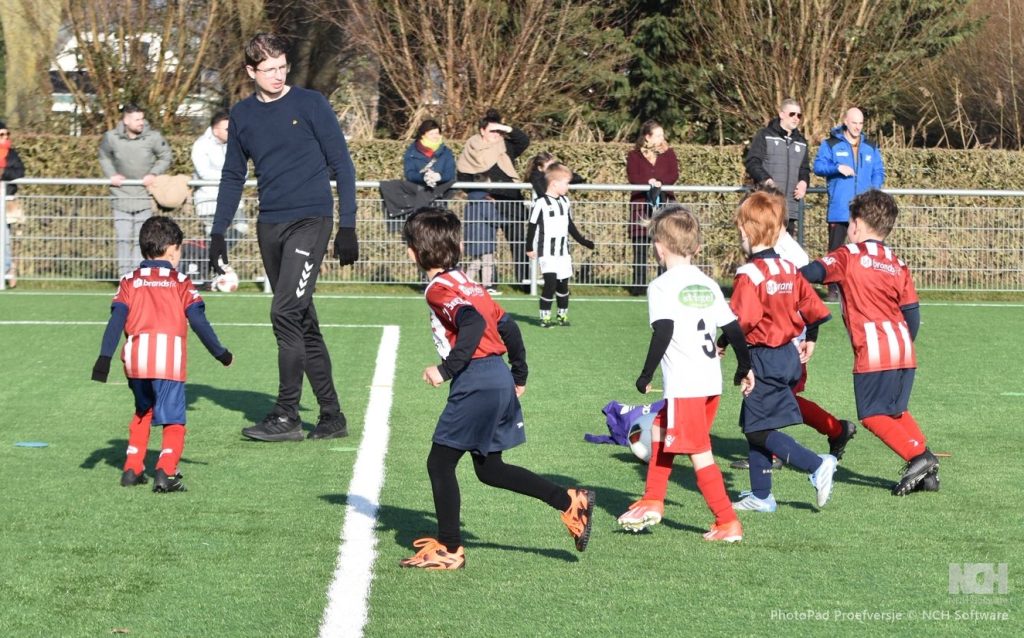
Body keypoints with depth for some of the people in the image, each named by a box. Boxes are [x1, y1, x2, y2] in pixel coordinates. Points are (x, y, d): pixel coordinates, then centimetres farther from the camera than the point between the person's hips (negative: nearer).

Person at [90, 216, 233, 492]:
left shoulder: (129, 282, 15)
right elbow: (199, 322, 6)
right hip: (169, 358, -3)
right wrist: (220, 353, 16)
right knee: (173, 421, 0)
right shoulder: (180, 282, 10)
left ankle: (132, 469, 23)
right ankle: (165, 471, -19)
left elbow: (116, 321, 6)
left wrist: (104, 358, 3)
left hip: (135, 358, 3)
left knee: (142, 413, 25)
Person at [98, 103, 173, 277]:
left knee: (141, 237, 1)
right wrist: (111, 175, 0)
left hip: (144, 195, 0)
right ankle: (124, 274, 4)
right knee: (123, 237, -2)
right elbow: (104, 157, 13)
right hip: (122, 194, 0)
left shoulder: (153, 138, -9)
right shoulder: (111, 138, -7)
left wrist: (153, 174, -6)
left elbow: (166, 157, 6)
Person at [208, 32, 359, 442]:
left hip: (310, 220, -5)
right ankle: (331, 416, 16)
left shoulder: (309, 105, -4)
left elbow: (342, 165, -2)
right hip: (270, 225, 5)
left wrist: (347, 227, -7)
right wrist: (218, 233, 12)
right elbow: (232, 178, 19)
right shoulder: (242, 116, 10)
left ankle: (287, 416, -12)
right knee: (302, 323, 8)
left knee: (285, 312, -17)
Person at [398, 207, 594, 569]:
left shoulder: (440, 288, -11)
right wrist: (519, 376, 29)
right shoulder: (467, 283, 17)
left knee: (440, 463, 1)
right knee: (490, 469, 17)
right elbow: (506, 326, 21)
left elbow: (473, 324, -27)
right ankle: (571, 502, 14)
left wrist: (446, 370, -26)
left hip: (476, 385, -9)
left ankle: (448, 549, 5)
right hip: (500, 381, 9)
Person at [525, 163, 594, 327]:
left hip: (563, 251, 7)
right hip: (546, 252, -7)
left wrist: (583, 241, 20)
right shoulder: (541, 203, -13)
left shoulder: (565, 202, 9)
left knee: (563, 283, 8)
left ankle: (563, 315, 18)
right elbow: (532, 226, -8)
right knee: (550, 281, -14)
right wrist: (529, 248, -8)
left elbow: (570, 226, 19)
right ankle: (545, 317, -6)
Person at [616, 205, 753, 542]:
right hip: (711, 381, 8)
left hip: (684, 385, -8)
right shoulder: (708, 284, 13)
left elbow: (663, 332, -18)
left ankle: (728, 523, -7)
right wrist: (745, 368, 26)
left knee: (700, 454, -5)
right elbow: (733, 328, 14)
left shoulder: (662, 286, -7)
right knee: (660, 432, 24)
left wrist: (646, 376, -11)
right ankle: (652, 503, 29)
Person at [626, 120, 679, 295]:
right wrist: (649, 182, -22)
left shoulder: (668, 154, 12)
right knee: (640, 247, -3)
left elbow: (674, 175, -2)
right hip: (641, 204, -1)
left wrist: (659, 182, -19)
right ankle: (638, 284, 2)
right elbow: (632, 177, -9)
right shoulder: (634, 156, 6)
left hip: (665, 203, 1)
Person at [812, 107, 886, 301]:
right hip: (838, 210, -2)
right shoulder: (831, 144, 3)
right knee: (835, 250, 1)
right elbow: (818, 166, -6)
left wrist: (874, 187, -7)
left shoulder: (870, 147, 14)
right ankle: (833, 289, 7)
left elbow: (879, 172, 13)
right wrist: (837, 168, -24)